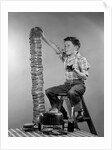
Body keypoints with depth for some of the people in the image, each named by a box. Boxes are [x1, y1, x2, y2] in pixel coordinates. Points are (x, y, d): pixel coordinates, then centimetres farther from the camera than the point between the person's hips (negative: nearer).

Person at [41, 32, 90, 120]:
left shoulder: (81, 59, -8)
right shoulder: (65, 56, 9)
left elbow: (85, 77, -10)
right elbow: (56, 48, 0)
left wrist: (75, 70, -25)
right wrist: (44, 37, -7)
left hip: (78, 84, -7)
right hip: (67, 84, 7)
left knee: (72, 92, -39)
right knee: (49, 91, -4)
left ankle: (80, 111, -12)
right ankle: (63, 114, 3)